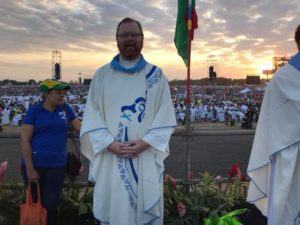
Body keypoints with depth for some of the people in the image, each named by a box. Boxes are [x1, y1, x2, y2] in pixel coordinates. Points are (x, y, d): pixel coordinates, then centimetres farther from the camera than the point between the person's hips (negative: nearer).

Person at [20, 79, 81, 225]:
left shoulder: (65, 108, 3)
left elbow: (80, 128, 10)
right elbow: (24, 140, -8)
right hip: (35, 164, -1)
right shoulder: (34, 110, -6)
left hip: (57, 165, 2)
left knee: (51, 204, 8)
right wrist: (30, 169, -11)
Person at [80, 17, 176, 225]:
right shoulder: (102, 75, 8)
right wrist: (110, 144, -10)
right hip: (110, 158, 1)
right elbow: (92, 115, 3)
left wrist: (145, 142, -12)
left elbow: (166, 117, 1)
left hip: (146, 158, 0)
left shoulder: (156, 75, 6)